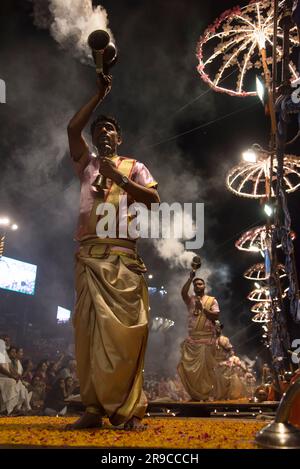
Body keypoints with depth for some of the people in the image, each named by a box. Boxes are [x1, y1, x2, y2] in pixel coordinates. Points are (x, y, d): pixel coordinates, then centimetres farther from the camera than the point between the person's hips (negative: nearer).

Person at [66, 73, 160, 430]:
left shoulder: (133, 166, 19)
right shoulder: (87, 164, 24)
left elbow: (154, 199, 3)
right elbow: (72, 128, 11)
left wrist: (119, 177, -5)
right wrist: (99, 95, 16)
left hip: (123, 256, -2)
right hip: (89, 255, 2)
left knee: (125, 329, -9)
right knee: (89, 329, -3)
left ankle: (128, 409, -5)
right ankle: (93, 408, 0)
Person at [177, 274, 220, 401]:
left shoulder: (212, 300, 5)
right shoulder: (190, 300, 9)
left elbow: (216, 316, -6)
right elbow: (183, 293, -13)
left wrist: (202, 308, -12)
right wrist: (190, 278, -14)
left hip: (207, 338, -2)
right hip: (192, 338, 3)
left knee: (205, 366, 0)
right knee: (189, 366, 4)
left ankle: (206, 394, 10)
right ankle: (195, 394, 16)